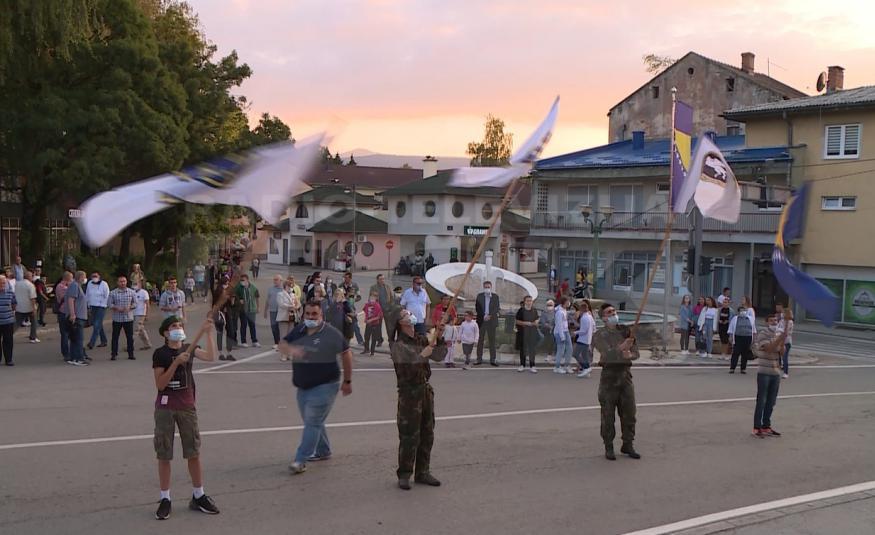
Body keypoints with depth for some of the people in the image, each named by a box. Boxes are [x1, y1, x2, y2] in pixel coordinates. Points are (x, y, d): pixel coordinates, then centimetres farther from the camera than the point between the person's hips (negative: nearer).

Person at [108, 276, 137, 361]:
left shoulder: (132, 292, 4)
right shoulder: (113, 293, 2)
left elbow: (135, 303, 6)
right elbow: (110, 304, 1)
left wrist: (129, 307, -13)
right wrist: (117, 308, -16)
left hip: (129, 318, 1)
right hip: (117, 318, -1)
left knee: (130, 337, 4)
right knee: (115, 337, 3)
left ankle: (131, 354, 12)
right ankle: (113, 354, 10)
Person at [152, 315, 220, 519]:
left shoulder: (189, 349, 6)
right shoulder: (160, 353, -6)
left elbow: (210, 356, -12)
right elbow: (160, 384, -13)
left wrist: (208, 333, -19)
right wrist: (176, 363, -21)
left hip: (187, 407, 3)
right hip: (165, 408, -3)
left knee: (194, 453, 8)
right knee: (164, 455, 4)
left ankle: (198, 496, 19)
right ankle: (165, 499, 14)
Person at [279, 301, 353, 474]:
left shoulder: (331, 334, -12)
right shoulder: (298, 331, 5)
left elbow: (346, 354, -5)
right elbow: (282, 345, 1)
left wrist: (347, 381, -2)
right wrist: (290, 350, -24)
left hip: (325, 386, -7)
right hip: (303, 387, 7)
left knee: (313, 422, -9)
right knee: (312, 421, 18)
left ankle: (301, 460, -8)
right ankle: (323, 451, 35)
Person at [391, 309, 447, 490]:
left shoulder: (422, 340, 9)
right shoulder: (399, 346, -10)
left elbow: (439, 356, 6)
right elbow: (409, 364, -23)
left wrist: (439, 339, -6)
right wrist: (422, 355, -29)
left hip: (426, 389, 7)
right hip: (409, 392, -7)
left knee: (427, 434, 12)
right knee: (409, 436, -5)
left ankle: (422, 472, 23)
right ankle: (404, 475, 6)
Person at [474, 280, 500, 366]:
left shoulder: (495, 296, 6)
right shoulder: (479, 296, 6)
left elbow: (498, 309, 3)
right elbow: (476, 308, 3)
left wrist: (490, 316, -10)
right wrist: (483, 316, -9)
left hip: (491, 321, 0)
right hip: (481, 321, 0)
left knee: (492, 341, 1)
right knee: (480, 341, 2)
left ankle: (492, 360, 4)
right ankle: (479, 359, 6)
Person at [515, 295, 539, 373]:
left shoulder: (534, 310, 7)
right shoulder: (521, 310, -2)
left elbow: (536, 321, 12)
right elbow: (517, 321, -3)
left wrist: (532, 324, -10)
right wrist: (525, 323, -15)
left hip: (532, 332, 2)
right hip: (522, 332, -2)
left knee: (532, 349, 0)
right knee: (522, 349, 5)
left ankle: (532, 366, 5)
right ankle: (522, 365, 15)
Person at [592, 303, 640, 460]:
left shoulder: (626, 331, 12)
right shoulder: (599, 335, 0)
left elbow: (635, 351, 6)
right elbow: (607, 353, -16)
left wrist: (630, 354, -17)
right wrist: (621, 348, -32)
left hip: (625, 373, 4)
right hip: (609, 374, -4)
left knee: (629, 412, 7)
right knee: (608, 413, 1)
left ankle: (628, 445, 20)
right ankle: (608, 447, 9)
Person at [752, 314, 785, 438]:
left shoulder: (779, 334, 11)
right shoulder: (762, 334, -8)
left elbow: (781, 352, 5)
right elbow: (769, 349, -20)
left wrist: (783, 342, -12)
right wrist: (780, 339, -27)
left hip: (776, 372, 6)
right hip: (764, 372, -6)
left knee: (771, 402, 11)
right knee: (761, 401, -4)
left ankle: (766, 426, 20)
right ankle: (757, 428, 1)